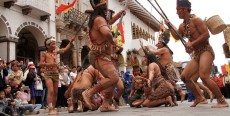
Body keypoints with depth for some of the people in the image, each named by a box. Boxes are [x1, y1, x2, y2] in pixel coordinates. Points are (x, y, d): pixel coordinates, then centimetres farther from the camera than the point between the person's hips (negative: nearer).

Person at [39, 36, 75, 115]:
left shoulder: (55, 52, 15)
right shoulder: (45, 53, 2)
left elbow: (65, 49, 19)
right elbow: (41, 63, -6)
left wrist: (71, 41, 12)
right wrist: (51, 64, -17)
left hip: (56, 73, 5)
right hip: (48, 73, -5)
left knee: (55, 92, 5)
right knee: (51, 91, -19)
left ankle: (53, 109, 13)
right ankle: (50, 109, -19)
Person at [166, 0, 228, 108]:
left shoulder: (196, 20, -11)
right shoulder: (182, 26, 13)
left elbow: (206, 34, -18)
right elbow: (177, 37, 29)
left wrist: (192, 43, -20)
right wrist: (169, 25, 17)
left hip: (206, 51, -9)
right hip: (196, 54, 9)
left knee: (203, 76, -26)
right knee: (184, 76, 4)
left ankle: (222, 101, -14)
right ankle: (199, 97, 18)